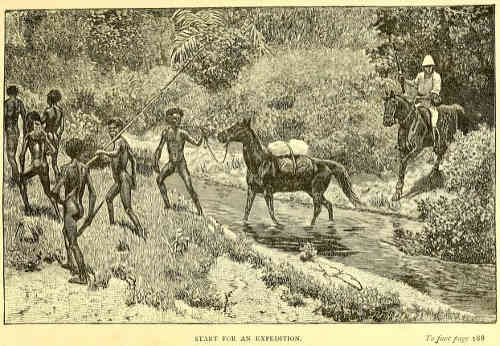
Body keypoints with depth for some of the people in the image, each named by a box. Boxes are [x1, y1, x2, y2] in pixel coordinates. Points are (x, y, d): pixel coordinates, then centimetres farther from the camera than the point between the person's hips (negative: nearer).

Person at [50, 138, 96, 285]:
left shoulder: (67, 168, -16)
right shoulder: (85, 168, 0)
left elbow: (54, 191, -23)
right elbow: (92, 193, 0)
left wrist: (59, 200, -1)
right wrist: (90, 214, 7)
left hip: (69, 208, -7)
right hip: (80, 208, 7)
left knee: (73, 244, -5)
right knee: (65, 231, 32)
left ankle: (82, 276, -8)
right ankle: (70, 263, 42)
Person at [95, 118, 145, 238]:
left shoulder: (119, 141, -17)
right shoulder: (124, 142, 11)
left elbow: (115, 153, -40)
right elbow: (133, 159, 19)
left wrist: (102, 152, -24)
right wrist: (133, 177, 26)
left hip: (124, 179, -11)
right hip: (119, 179, 11)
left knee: (128, 210, -11)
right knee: (108, 198, 30)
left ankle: (142, 233, -12)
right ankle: (112, 224, 44)